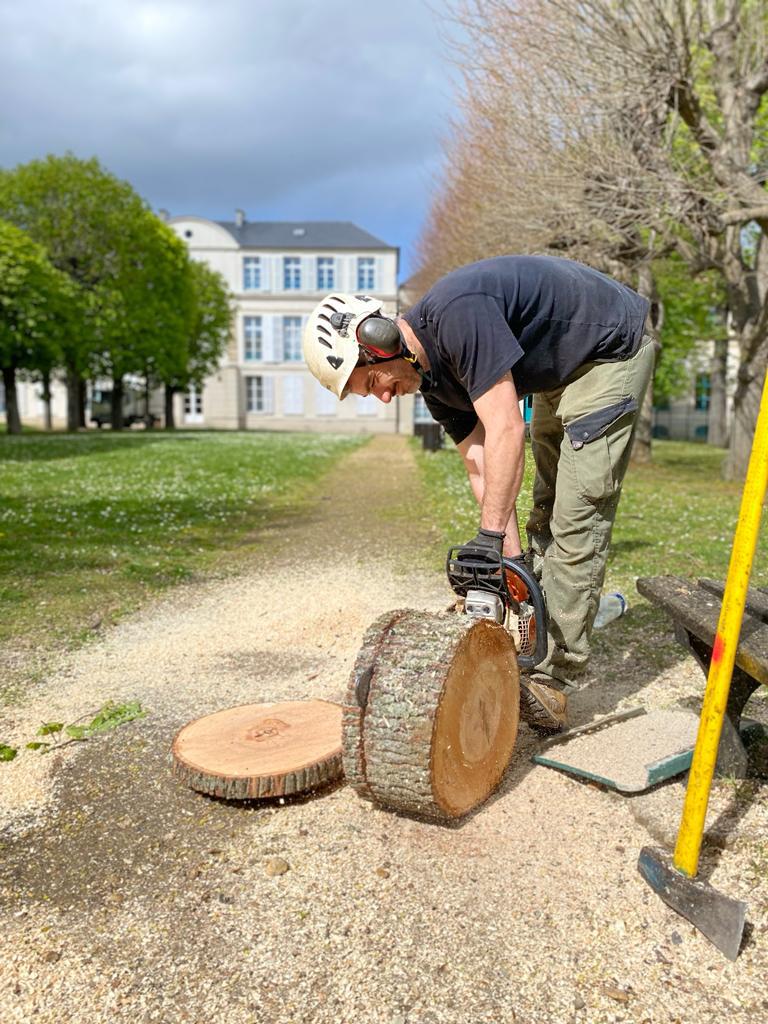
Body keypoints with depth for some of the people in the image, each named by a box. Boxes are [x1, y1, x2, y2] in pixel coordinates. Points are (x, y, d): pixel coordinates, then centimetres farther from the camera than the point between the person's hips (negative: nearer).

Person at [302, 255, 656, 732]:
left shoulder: (456, 315, -31)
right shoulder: (432, 376, -4)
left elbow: (506, 430, -35)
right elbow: (481, 467, -5)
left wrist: (491, 536, -33)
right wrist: (513, 554, -12)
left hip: (612, 348, -9)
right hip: (562, 371, 9)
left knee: (576, 519, -14)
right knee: (547, 514, 9)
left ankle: (553, 683, -8)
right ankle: (540, 655, 17)